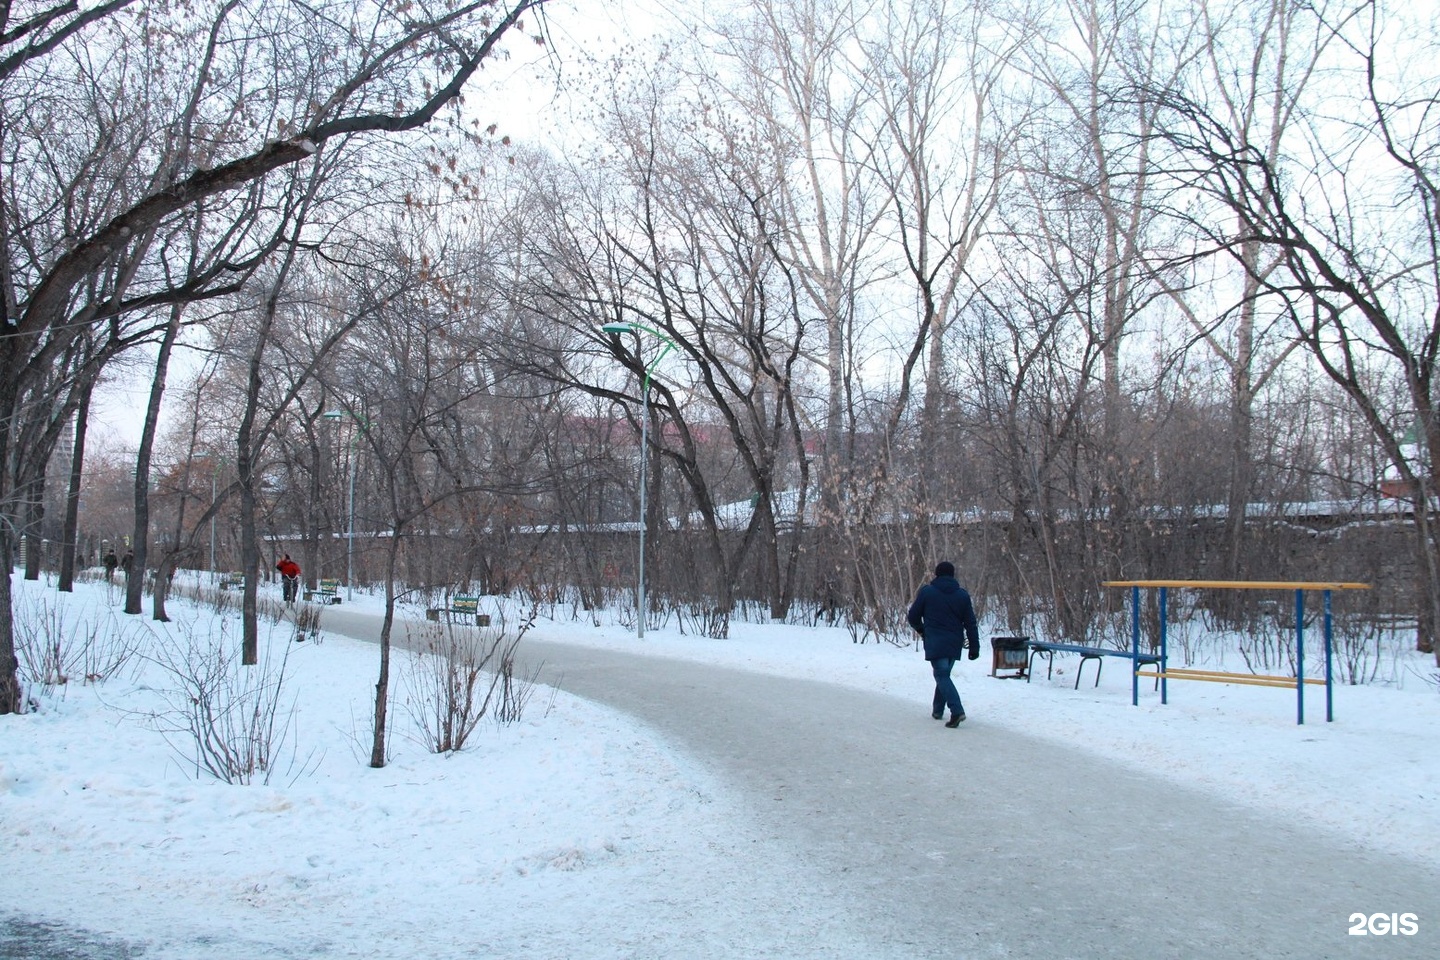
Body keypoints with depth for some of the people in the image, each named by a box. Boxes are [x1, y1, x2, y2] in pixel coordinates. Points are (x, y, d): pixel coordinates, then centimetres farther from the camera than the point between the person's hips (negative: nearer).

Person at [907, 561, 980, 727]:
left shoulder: (926, 592, -3)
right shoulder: (962, 595, 5)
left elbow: (913, 617, 2)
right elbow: (971, 624, 4)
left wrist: (921, 630, 22)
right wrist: (974, 647, 7)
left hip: (935, 643, -4)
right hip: (954, 644, 4)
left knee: (942, 676, -7)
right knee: (943, 674, 19)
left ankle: (957, 710, -24)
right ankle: (937, 709, 26)